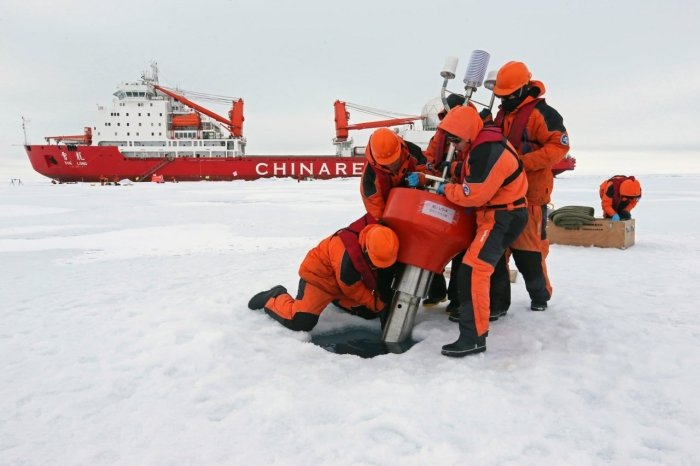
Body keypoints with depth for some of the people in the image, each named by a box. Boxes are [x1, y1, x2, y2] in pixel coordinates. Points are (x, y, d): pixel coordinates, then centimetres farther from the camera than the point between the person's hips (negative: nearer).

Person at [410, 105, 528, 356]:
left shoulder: (488, 152, -26)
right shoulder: (483, 143, 7)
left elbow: (474, 194, -25)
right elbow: (473, 181, 18)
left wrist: (447, 190, -9)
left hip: (504, 217, -11)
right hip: (494, 213, 11)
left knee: (472, 269, -20)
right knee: (468, 259, 25)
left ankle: (473, 337, -18)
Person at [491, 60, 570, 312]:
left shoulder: (541, 113, -10)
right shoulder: (503, 114, 16)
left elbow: (559, 146, -16)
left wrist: (523, 162, -23)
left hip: (530, 192, -8)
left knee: (528, 246, -5)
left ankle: (540, 294, 15)